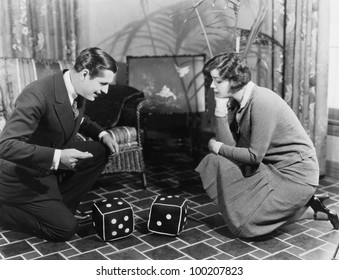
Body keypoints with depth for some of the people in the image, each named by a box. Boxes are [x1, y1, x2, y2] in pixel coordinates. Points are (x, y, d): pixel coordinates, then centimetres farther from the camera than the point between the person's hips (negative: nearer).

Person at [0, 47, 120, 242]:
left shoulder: (78, 92, -6)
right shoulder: (37, 95, -32)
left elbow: (79, 121, 17)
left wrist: (102, 135, -3)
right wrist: (57, 157, -43)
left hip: (54, 162, 8)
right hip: (25, 177, -8)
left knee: (101, 151, -2)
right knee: (66, 228, -10)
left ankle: (59, 205, 7)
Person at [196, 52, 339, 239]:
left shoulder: (261, 102, -23)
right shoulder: (237, 102, 2)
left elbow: (254, 156, -22)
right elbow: (229, 144, -5)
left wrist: (218, 148, -9)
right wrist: (220, 109, -12)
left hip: (296, 173, -9)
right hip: (272, 166, 9)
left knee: (244, 225, -11)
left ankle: (309, 210, 5)